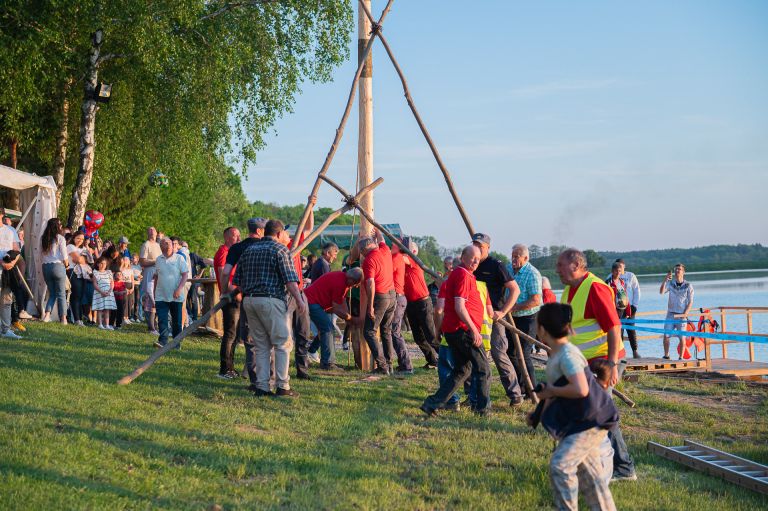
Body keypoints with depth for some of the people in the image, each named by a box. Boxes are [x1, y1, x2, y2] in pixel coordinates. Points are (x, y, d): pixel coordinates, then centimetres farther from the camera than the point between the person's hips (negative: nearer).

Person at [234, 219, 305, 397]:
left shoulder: (249, 250, 16)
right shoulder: (280, 249, -3)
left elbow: (237, 280, 17)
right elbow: (290, 280, -12)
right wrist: (299, 300, -10)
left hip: (248, 301, 7)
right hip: (271, 300, -7)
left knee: (261, 346, 11)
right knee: (282, 344, 0)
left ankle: (262, 386, 7)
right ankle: (282, 386, -4)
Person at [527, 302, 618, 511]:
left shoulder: (568, 355, -22)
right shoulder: (556, 354, 9)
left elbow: (580, 389, -34)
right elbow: (559, 392, 23)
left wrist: (551, 391, -20)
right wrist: (538, 413, 20)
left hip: (591, 420, -10)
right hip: (577, 421, 10)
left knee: (560, 464, -17)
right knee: (587, 469, 16)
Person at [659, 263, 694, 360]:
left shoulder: (688, 286, 0)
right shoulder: (670, 283, 6)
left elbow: (690, 302, 0)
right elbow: (661, 292, -10)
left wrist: (685, 313, -13)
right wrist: (665, 280, -23)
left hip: (681, 314, -2)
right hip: (671, 313, 2)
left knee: (682, 337, -3)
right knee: (666, 335, -5)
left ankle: (681, 357, 5)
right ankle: (666, 356, 6)